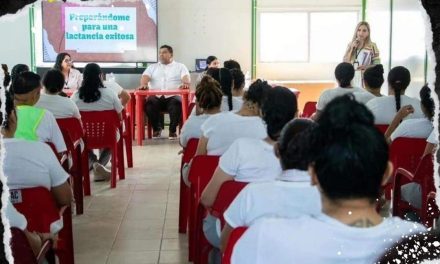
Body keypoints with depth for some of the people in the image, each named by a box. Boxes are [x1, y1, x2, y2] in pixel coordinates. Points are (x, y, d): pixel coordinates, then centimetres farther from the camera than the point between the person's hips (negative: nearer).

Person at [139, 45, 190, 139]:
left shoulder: (180, 66, 18)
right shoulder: (152, 67, 24)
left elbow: (186, 77, 0)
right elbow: (145, 77, 7)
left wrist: (186, 84, -26)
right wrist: (143, 84, -19)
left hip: (173, 96, -2)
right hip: (156, 96, 2)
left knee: (177, 103, -36)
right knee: (149, 103, -32)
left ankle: (172, 130, -20)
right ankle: (157, 128, -11)